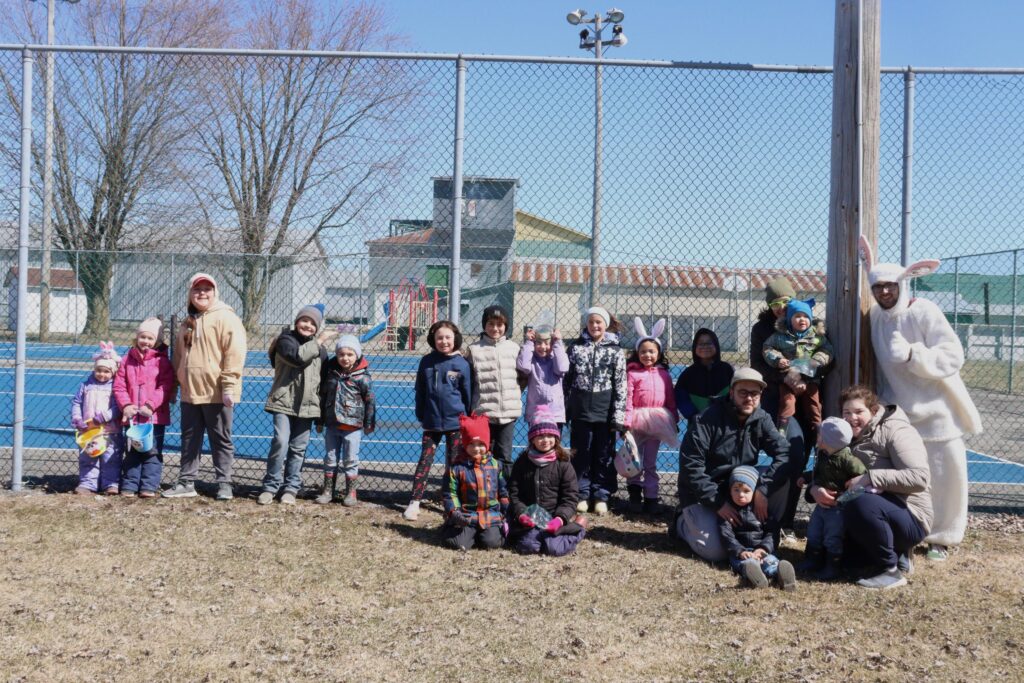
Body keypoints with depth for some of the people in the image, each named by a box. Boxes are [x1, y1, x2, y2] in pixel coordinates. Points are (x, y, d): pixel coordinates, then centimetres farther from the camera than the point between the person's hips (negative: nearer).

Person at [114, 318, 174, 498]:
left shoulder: (162, 361, -3)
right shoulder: (127, 359, 7)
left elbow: (166, 387, -10)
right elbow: (119, 385, 5)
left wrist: (151, 405, -18)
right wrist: (126, 405, -9)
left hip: (155, 416, -3)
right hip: (132, 415, 3)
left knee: (152, 452, 2)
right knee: (132, 452, 10)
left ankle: (149, 487, 7)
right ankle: (129, 486, 15)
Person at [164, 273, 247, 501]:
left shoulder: (226, 318, -8)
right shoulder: (187, 323, 15)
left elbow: (234, 354, -16)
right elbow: (178, 356, 23)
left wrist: (229, 387, -20)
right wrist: (176, 384, 18)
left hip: (216, 394, -7)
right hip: (190, 393, 7)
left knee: (221, 440, 3)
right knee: (189, 440, 13)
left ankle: (224, 484, 11)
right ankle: (186, 483, 21)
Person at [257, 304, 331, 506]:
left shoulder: (319, 349, 13)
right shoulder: (286, 340, 0)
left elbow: (325, 378, 16)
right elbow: (297, 357, -22)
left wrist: (324, 413, 12)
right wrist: (317, 344, -11)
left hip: (307, 405, 4)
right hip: (283, 402, -4)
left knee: (298, 448, 5)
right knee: (280, 442, -14)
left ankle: (291, 488, 13)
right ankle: (270, 486, -3)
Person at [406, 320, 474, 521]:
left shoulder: (462, 364, -6)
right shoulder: (427, 361, -2)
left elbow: (468, 394, 1)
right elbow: (420, 391, 6)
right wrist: (421, 416, 6)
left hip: (455, 422, -1)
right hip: (432, 422, 1)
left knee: (454, 463, 9)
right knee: (424, 461, 2)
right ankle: (414, 502, 5)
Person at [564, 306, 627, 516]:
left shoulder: (615, 351, 1)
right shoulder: (575, 348, 6)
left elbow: (621, 386, -1)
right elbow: (566, 380, 8)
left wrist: (618, 416, -7)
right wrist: (563, 410, 4)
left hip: (604, 412, -1)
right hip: (581, 412, 1)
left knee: (604, 455, 5)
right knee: (580, 454, 6)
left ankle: (601, 496, 14)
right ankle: (582, 495, 16)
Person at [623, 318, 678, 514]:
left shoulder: (664, 374, 7)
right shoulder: (632, 373, -4)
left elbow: (671, 400, 9)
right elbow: (627, 398, -10)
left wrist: (674, 421, 8)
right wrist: (626, 421, -16)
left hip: (657, 422, 3)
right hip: (637, 421, -3)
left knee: (651, 463, 10)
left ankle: (651, 498, 14)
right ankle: (635, 495, 16)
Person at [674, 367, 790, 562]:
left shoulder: (762, 420, -5)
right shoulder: (707, 420, -19)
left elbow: (784, 454, -16)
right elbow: (690, 466, -22)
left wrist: (763, 489, -30)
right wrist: (717, 503, -26)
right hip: (701, 494, -5)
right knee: (716, 552, -20)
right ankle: (683, 522, 11)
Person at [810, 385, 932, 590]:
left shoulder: (895, 431, -12)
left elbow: (919, 477, -25)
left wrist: (870, 478, -28)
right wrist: (815, 489, -13)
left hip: (909, 517, -9)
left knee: (861, 504, -36)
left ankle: (891, 570, -19)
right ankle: (896, 555, 13)